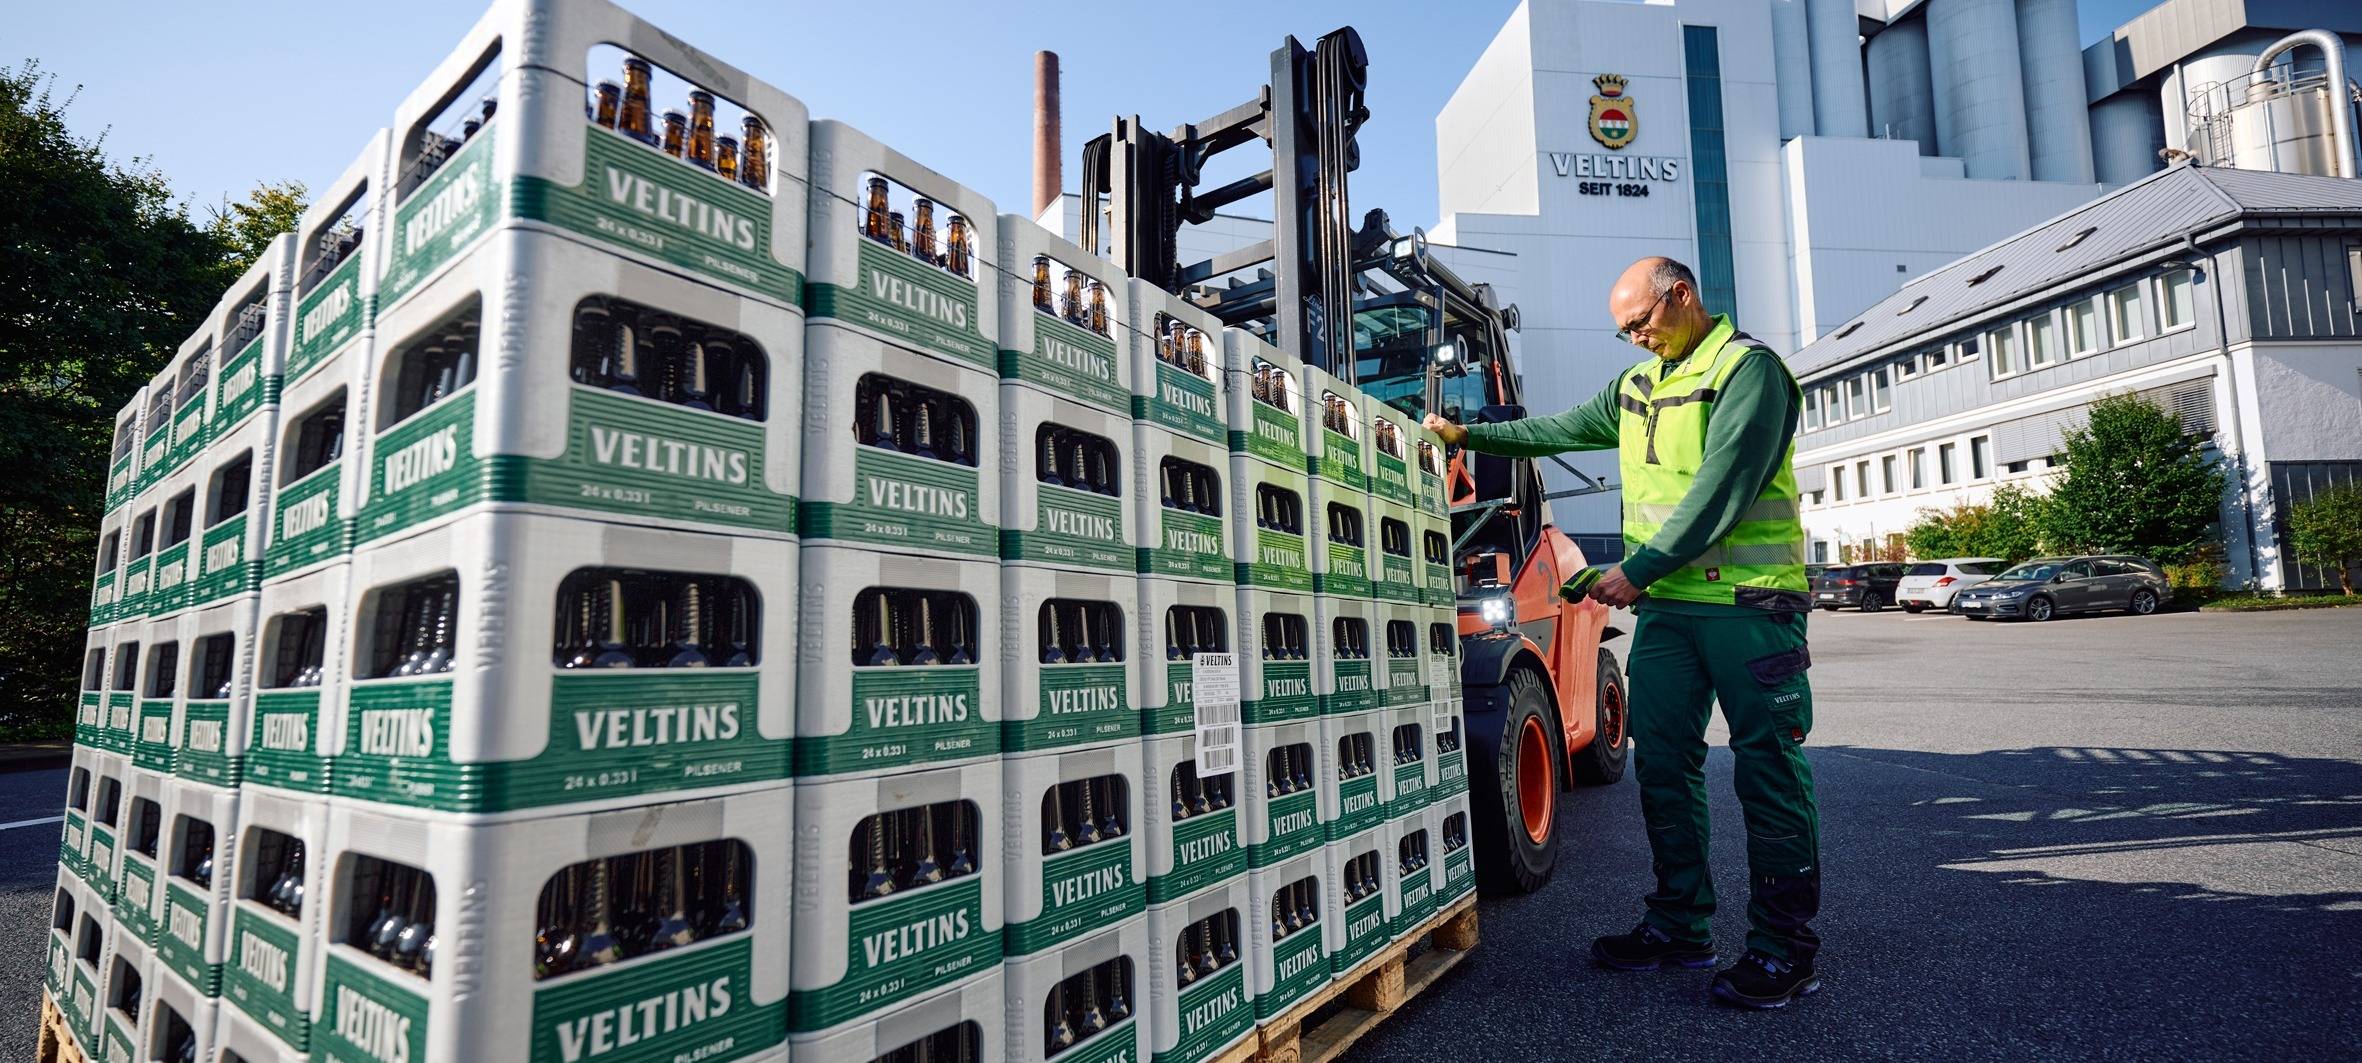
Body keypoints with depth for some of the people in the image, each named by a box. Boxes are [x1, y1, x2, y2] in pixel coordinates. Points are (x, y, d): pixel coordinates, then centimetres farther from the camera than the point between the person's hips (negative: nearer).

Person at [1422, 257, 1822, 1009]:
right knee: (1663, 764, 8)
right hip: (1664, 605, 7)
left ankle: (1785, 948, 10)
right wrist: (1469, 435, 26)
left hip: (1746, 605, -7)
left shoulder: (1746, 368, -7)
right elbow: (1564, 430, 28)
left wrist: (1640, 568, -18)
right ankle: (1679, 926, 19)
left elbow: (1721, 487, -17)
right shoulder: (1638, 385, 18)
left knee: (1768, 771, -1)